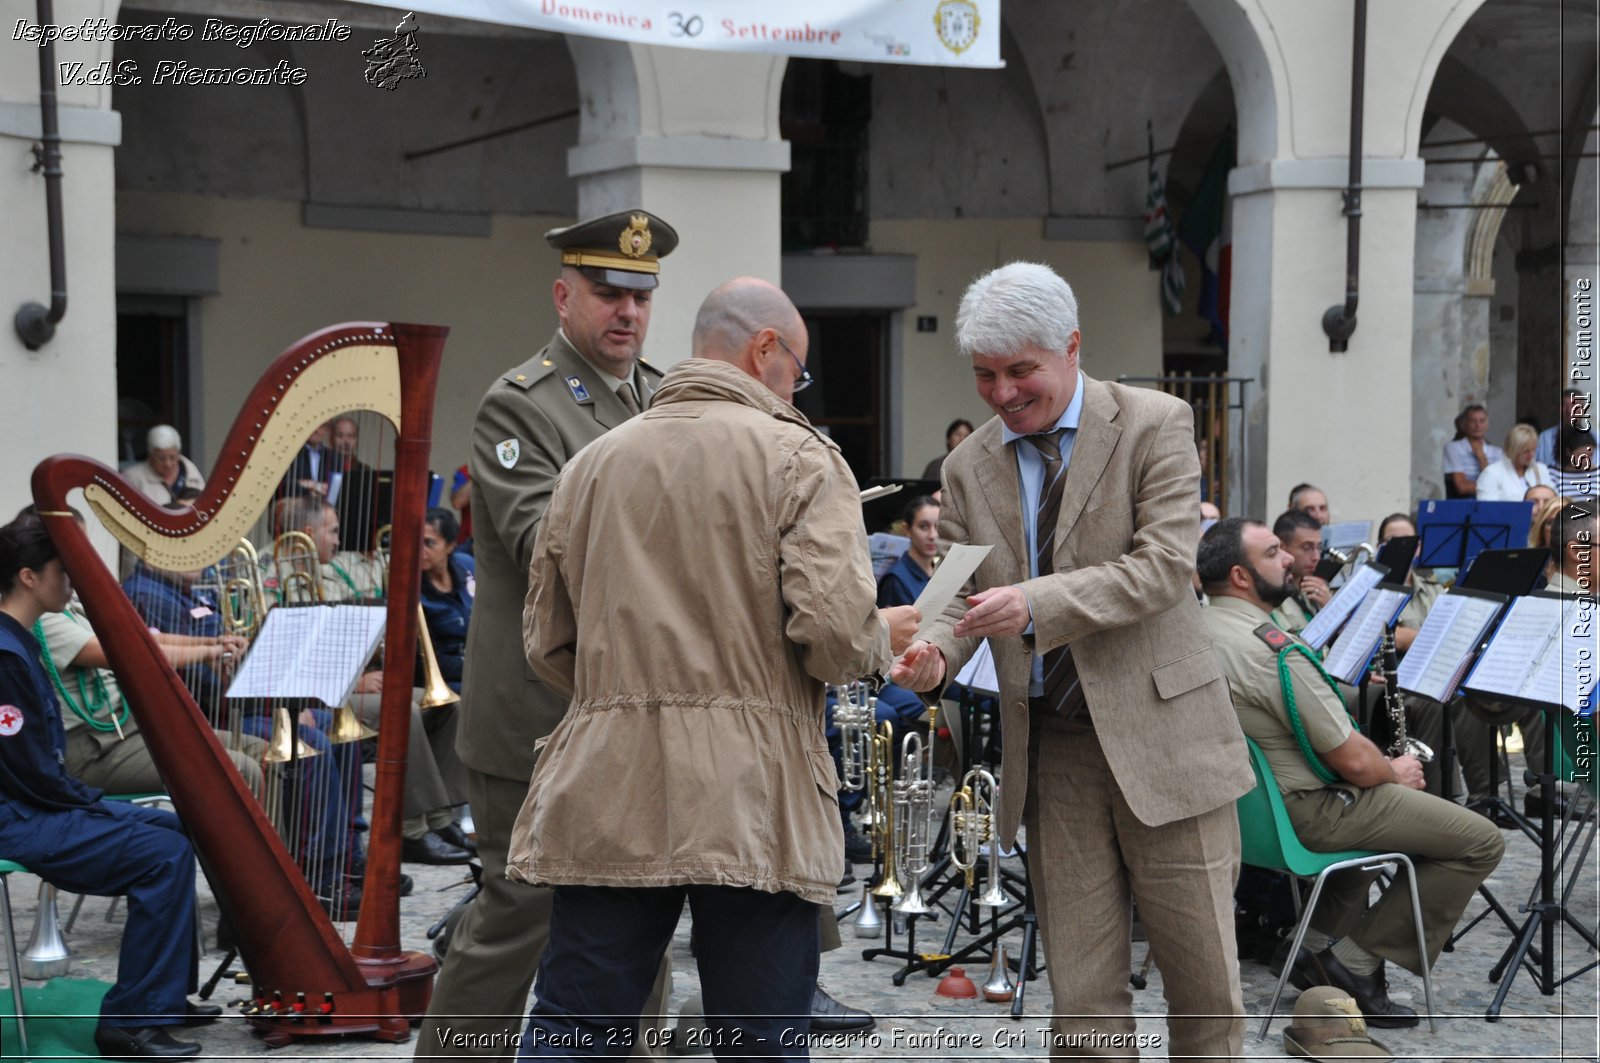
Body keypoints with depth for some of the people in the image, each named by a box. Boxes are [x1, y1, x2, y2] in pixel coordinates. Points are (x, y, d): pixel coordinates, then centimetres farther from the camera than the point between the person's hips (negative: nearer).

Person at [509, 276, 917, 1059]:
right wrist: (882, 641, 7)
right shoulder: (797, 456, -2)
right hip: (753, 808, -4)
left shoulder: (591, 464, 12)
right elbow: (833, 629, -14)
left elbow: (547, 647, 15)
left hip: (604, 801, 4)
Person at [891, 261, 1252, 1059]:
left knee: (1202, 982, 3)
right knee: (1082, 995, 6)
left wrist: (1036, 603, -26)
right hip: (1050, 748, 3)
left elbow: (1166, 566, -15)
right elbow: (963, 597, 9)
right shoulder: (970, 467, 9)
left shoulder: (1155, 426, -4)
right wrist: (936, 654, -15)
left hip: (1157, 733, -3)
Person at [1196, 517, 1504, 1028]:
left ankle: (1317, 947, 26)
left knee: (1377, 803, 37)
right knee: (1481, 841, -4)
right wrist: (1395, 771, 0)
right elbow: (1353, 761, -23)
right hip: (1304, 810, -10)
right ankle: (1357, 961, -1)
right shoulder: (1274, 651, -28)